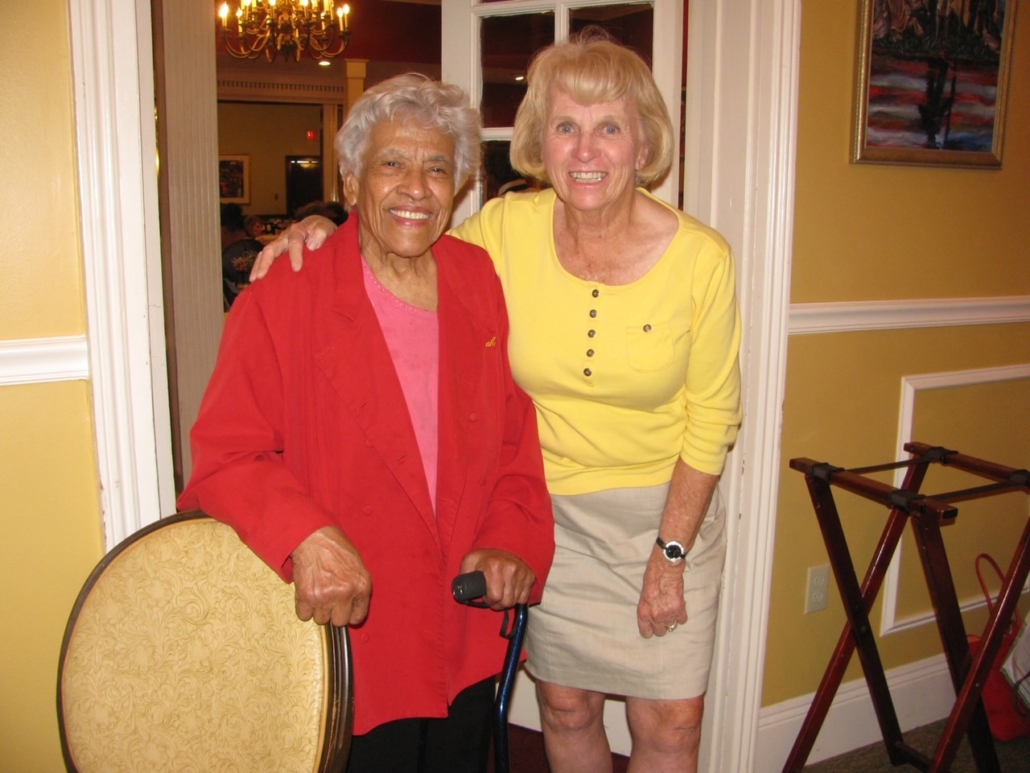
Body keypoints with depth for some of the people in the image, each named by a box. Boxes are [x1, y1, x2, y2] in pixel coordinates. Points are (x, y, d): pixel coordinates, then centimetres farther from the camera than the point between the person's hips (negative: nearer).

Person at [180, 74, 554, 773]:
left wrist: (513, 538, -5)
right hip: (347, 628, -4)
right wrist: (305, 536, -29)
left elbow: (515, 430, 7)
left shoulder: (479, 280, 2)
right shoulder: (281, 301, -12)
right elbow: (226, 456, -12)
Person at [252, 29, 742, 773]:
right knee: (566, 706, 14)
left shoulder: (701, 257, -16)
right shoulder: (506, 229, -14)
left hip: (666, 508, -1)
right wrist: (320, 232, -15)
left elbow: (711, 421, -7)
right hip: (548, 510, 1)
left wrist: (670, 554, -7)